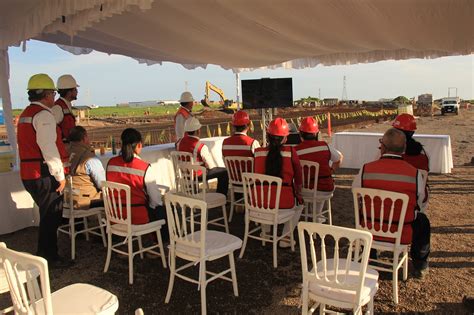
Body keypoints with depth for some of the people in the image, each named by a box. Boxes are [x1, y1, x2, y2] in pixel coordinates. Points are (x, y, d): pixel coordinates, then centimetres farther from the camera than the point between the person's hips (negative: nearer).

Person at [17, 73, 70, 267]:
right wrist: (59, 175, -16)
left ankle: (44, 254, 33)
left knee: (47, 215, 20)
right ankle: (50, 258, 13)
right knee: (51, 216, 2)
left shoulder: (26, 113, 17)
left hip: (28, 174, 10)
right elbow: (49, 148, -21)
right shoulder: (44, 115, -15)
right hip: (44, 175, -10)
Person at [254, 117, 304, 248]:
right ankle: (285, 238, 19)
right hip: (284, 201, -2)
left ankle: (265, 231, 38)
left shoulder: (258, 152, 1)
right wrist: (298, 193, 27)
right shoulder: (291, 151, -4)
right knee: (300, 204, 30)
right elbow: (298, 178, 7)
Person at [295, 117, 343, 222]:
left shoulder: (296, 151, -14)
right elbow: (339, 158, 9)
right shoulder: (325, 146, -7)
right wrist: (331, 171, 24)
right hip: (325, 190, 1)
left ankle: (316, 217, 44)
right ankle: (316, 216, 49)